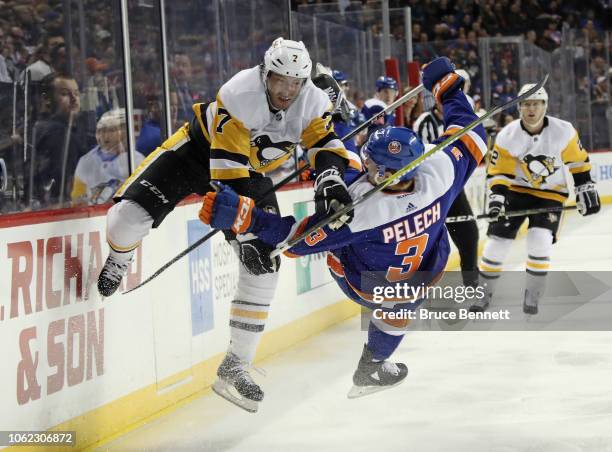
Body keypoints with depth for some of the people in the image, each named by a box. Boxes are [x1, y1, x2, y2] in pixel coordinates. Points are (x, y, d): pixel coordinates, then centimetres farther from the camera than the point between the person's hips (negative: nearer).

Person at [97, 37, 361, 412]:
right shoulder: (237, 97, -33)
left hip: (253, 171, 4)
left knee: (263, 267, -8)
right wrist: (241, 232, -35)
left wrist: (330, 180, -43)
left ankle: (235, 367, 2)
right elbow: (227, 169, -33)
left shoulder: (313, 102, -17)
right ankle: (119, 261, 17)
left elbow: (325, 143, -19)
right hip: (199, 150, -4)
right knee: (129, 217, -23)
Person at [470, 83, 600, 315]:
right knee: (497, 240, -3)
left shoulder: (563, 131, -17)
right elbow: (498, 171, -10)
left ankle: (532, 296, -1)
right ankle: (484, 293, 15)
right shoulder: (507, 136, -16)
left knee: (539, 242, -19)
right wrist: (496, 196, -24)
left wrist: (586, 189, 0)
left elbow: (578, 161, -1)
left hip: (550, 194, -1)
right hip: (517, 190, 1)